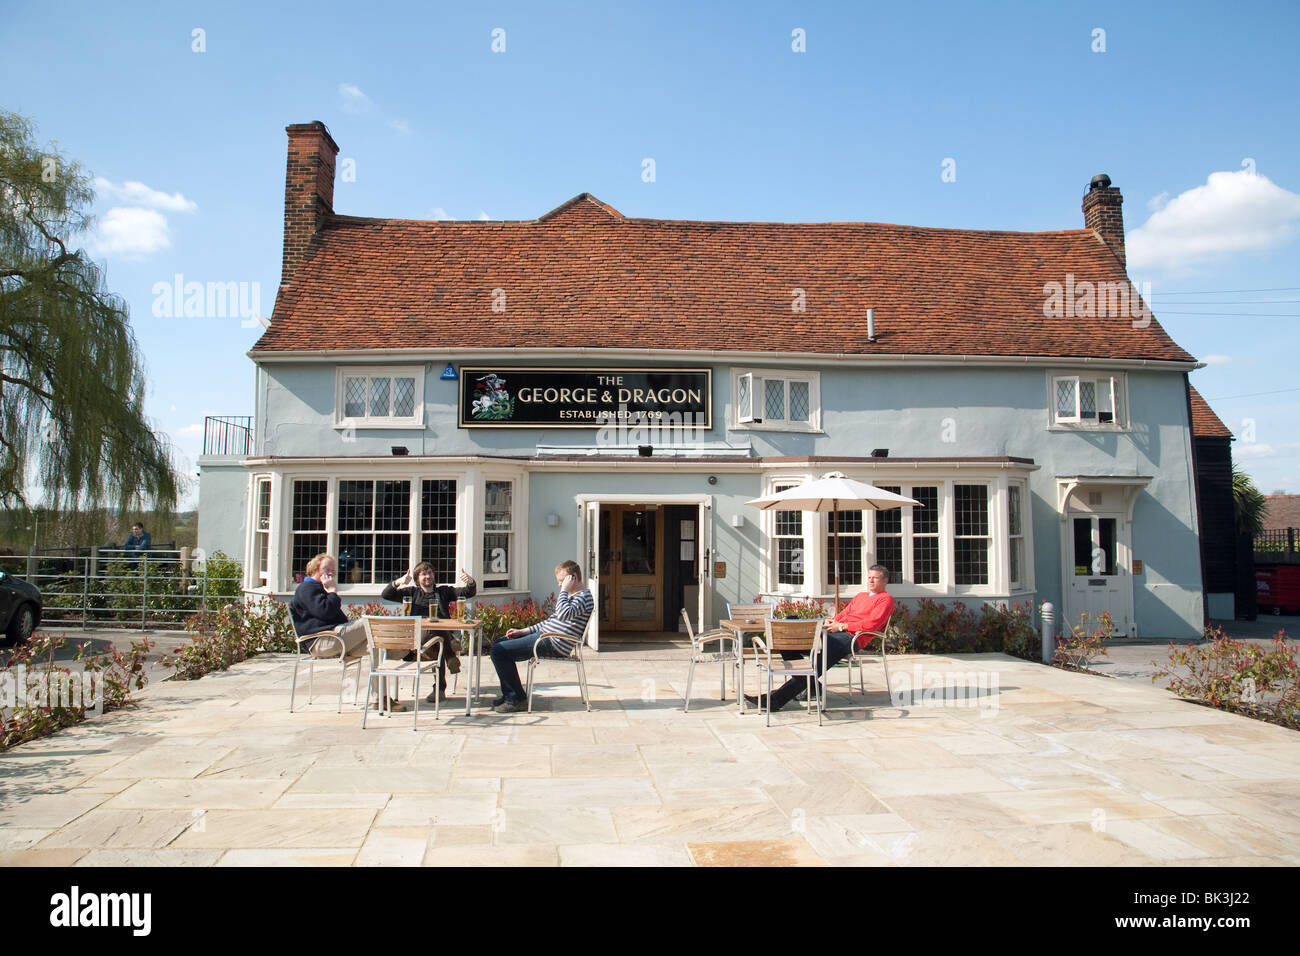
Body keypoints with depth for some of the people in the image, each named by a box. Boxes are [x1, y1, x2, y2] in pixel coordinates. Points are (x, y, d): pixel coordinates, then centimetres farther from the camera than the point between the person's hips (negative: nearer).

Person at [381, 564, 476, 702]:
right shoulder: (412, 592, 26)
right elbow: (385, 595, 14)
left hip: (443, 633, 1)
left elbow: (469, 592, 16)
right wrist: (397, 582, -7)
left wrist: (471, 582, -9)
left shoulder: (444, 591, 27)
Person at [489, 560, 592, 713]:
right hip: (545, 635, 11)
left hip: (554, 644, -11)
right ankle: (509, 694, 23)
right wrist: (524, 631, 19)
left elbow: (563, 614, -33)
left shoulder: (583, 597, -13)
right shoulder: (572, 595, 19)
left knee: (498, 651, -14)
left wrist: (564, 590, -20)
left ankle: (517, 698, -5)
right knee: (501, 643, 21)